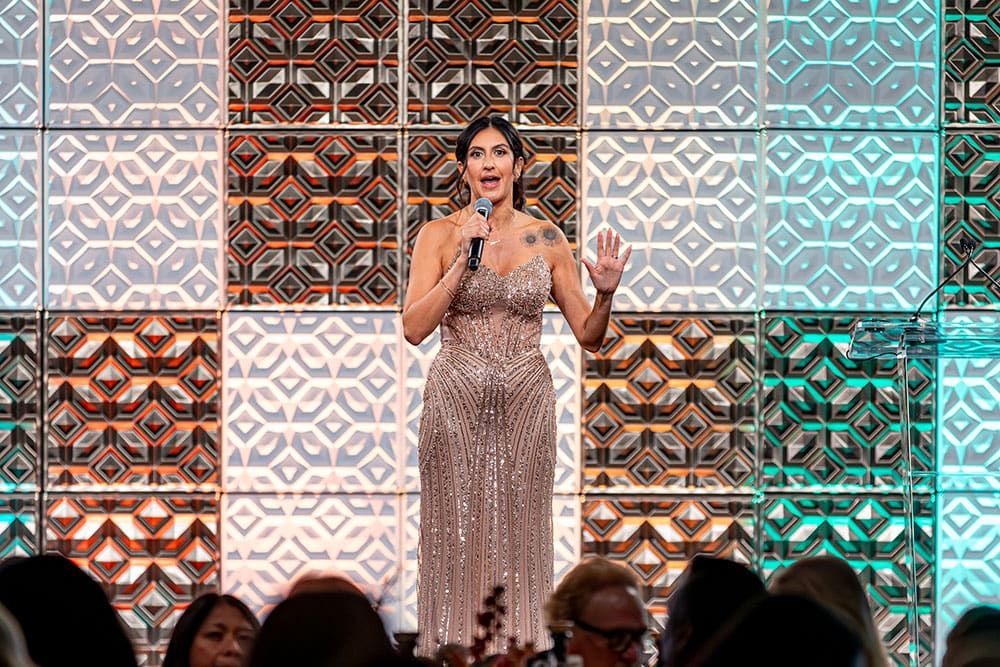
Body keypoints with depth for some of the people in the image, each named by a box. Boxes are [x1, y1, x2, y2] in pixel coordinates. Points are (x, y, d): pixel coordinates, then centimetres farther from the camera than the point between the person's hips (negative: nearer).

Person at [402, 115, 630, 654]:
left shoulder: (546, 239, 6)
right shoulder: (439, 235, 0)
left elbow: (589, 336, 8)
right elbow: (415, 328, -11)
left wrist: (605, 293, -12)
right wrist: (463, 257, -16)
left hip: (525, 404, 2)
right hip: (457, 401, -2)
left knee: (519, 539, 3)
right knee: (457, 537, -1)